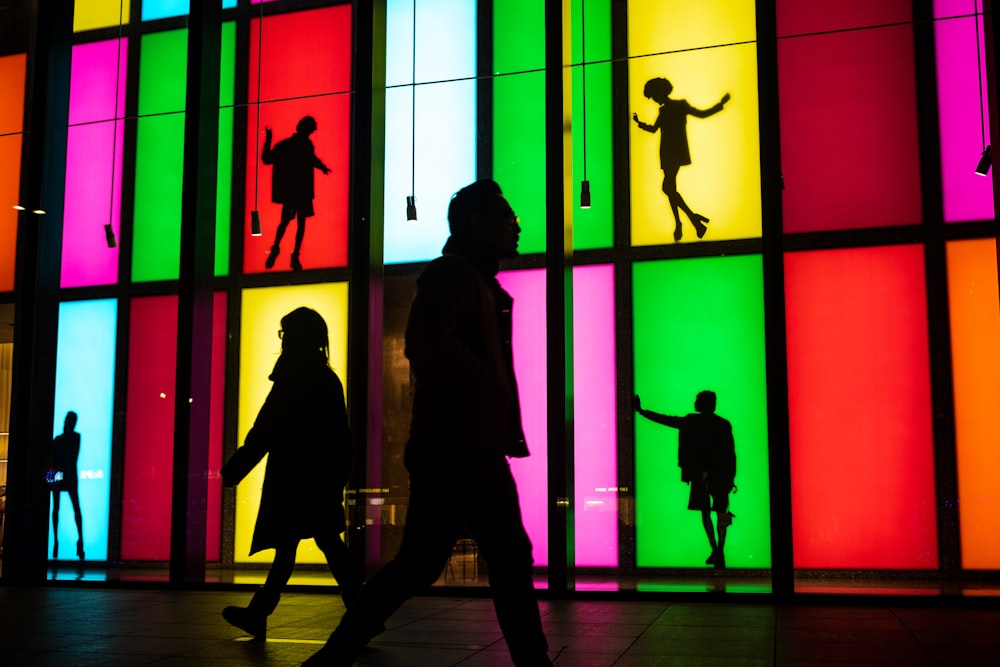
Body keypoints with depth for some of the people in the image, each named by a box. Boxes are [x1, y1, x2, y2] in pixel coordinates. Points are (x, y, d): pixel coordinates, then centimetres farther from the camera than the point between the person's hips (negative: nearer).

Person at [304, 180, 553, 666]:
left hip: (479, 450, 10)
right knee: (419, 562, -8)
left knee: (512, 560, 11)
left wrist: (506, 426, 13)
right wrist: (490, 385, -15)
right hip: (452, 448, -10)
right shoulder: (452, 273, -7)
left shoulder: (481, 284, 22)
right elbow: (427, 344, -25)